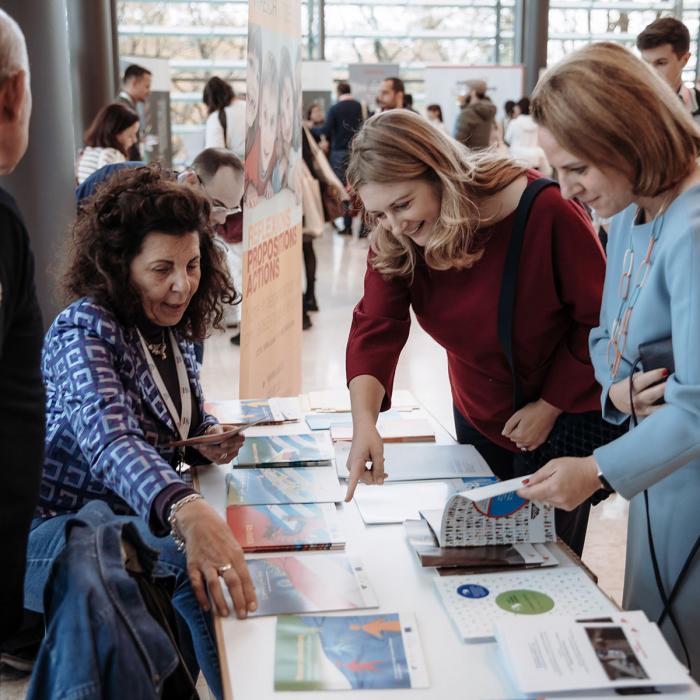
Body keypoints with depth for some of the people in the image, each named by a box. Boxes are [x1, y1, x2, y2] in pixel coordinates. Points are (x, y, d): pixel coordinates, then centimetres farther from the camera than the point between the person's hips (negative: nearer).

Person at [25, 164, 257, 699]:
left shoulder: (171, 331, 5)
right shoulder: (84, 330, -19)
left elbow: (187, 420, 21)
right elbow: (109, 441, -37)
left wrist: (208, 441, -5)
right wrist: (188, 511, -56)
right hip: (53, 530, -7)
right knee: (199, 565, -30)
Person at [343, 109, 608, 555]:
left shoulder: (546, 212, -27)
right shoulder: (393, 243, -13)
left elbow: (599, 319, -19)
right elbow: (375, 328, -21)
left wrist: (551, 407, -17)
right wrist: (364, 420, -36)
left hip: (564, 418, -4)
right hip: (479, 420, 4)